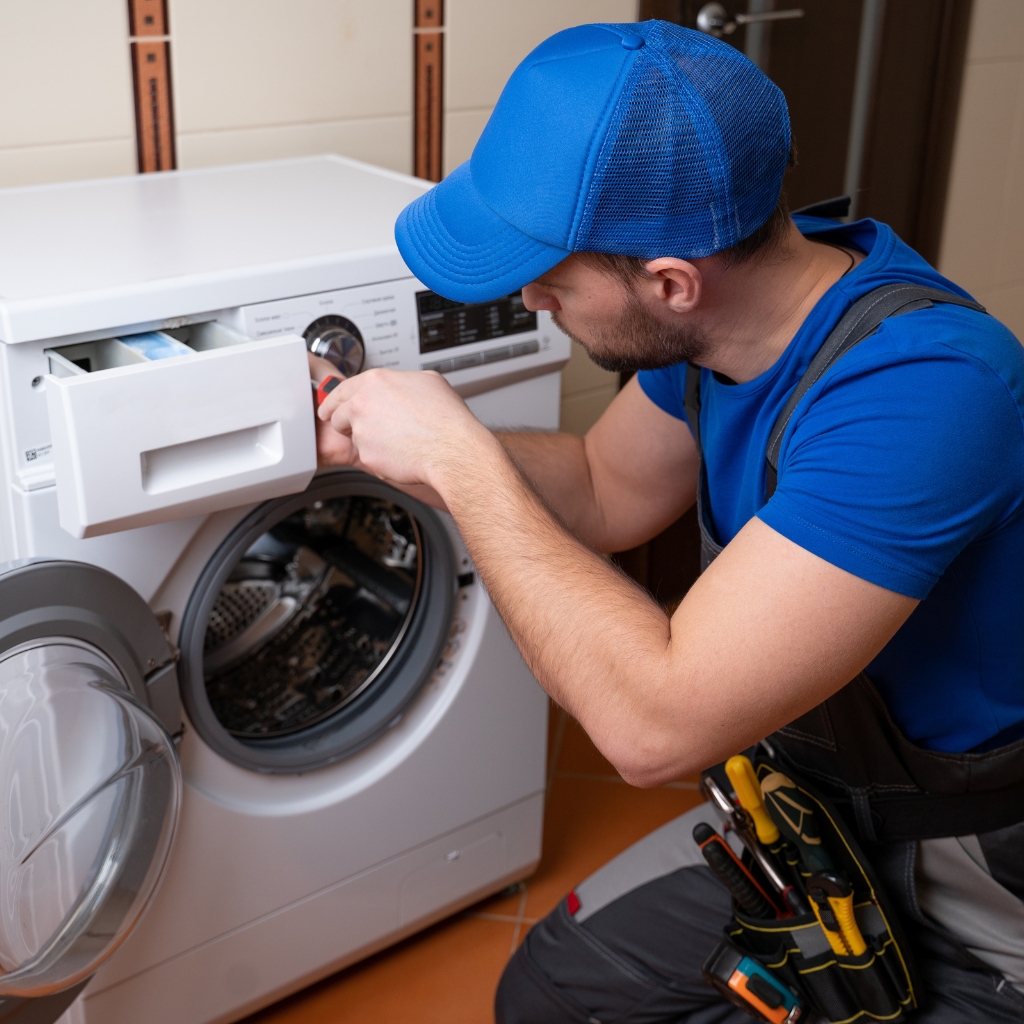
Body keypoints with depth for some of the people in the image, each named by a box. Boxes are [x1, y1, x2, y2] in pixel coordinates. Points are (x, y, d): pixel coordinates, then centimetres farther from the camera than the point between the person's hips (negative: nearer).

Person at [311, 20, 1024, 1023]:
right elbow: (605, 494, 8)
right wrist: (393, 441, -7)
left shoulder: (917, 390, -36)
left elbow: (654, 722, -37)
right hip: (826, 804, 7)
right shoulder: (716, 319, -9)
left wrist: (460, 457, -28)